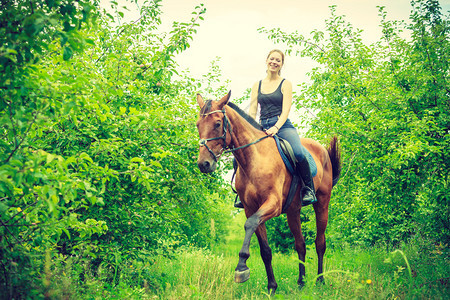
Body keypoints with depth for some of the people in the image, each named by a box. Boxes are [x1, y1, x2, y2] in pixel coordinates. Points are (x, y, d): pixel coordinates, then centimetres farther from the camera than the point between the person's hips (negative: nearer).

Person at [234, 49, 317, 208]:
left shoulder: (285, 84, 8)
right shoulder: (257, 85, 17)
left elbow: (286, 110, -4)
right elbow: (252, 112, 11)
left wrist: (276, 127, -22)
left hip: (283, 127, -3)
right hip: (262, 128, 4)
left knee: (298, 153, -33)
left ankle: (309, 188, -14)